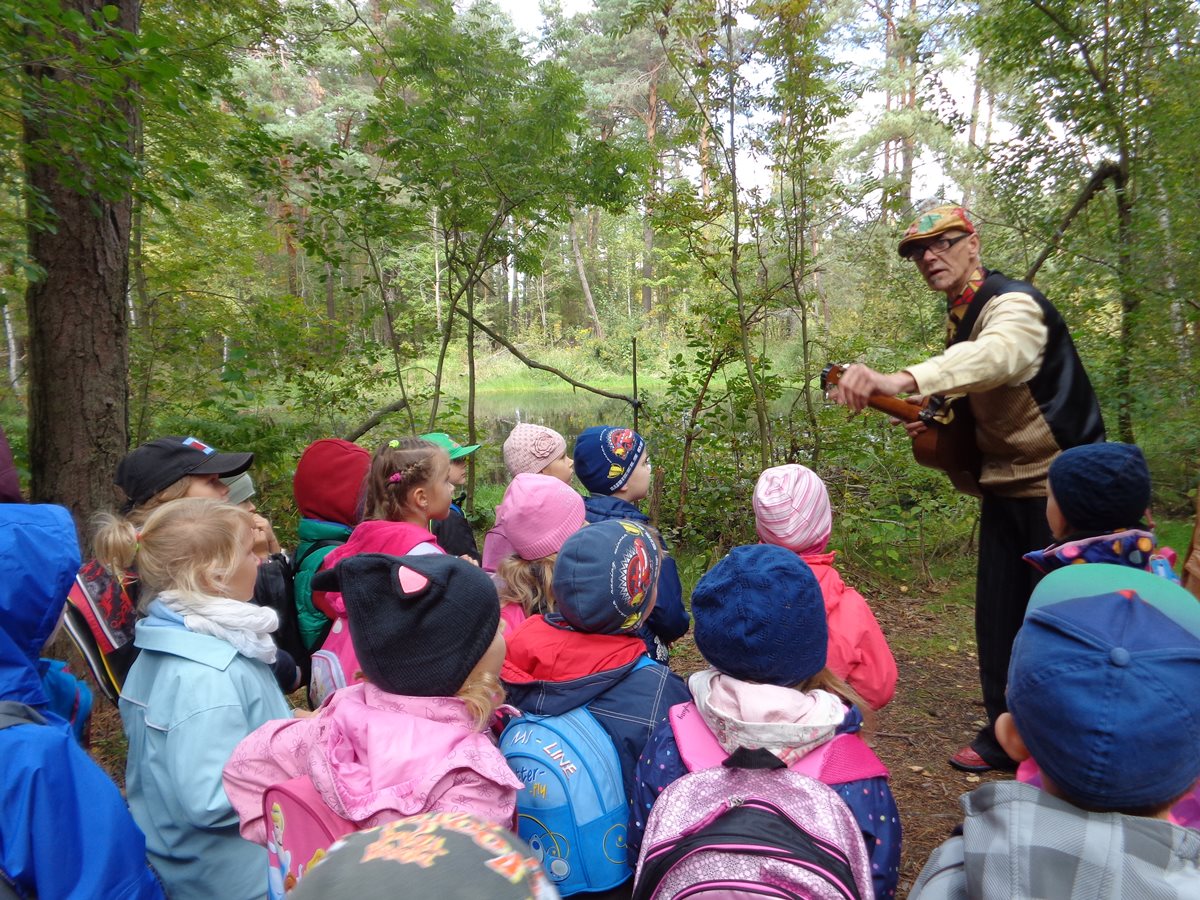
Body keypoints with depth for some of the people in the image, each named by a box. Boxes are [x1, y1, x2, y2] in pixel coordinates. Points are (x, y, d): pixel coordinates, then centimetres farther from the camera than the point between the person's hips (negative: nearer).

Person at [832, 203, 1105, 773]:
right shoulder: (959, 318, 8)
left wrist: (898, 381, -59)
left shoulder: (1013, 304, -19)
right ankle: (1004, 738, 24)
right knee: (997, 616, 11)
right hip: (1005, 486, 8)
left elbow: (995, 356, -44)